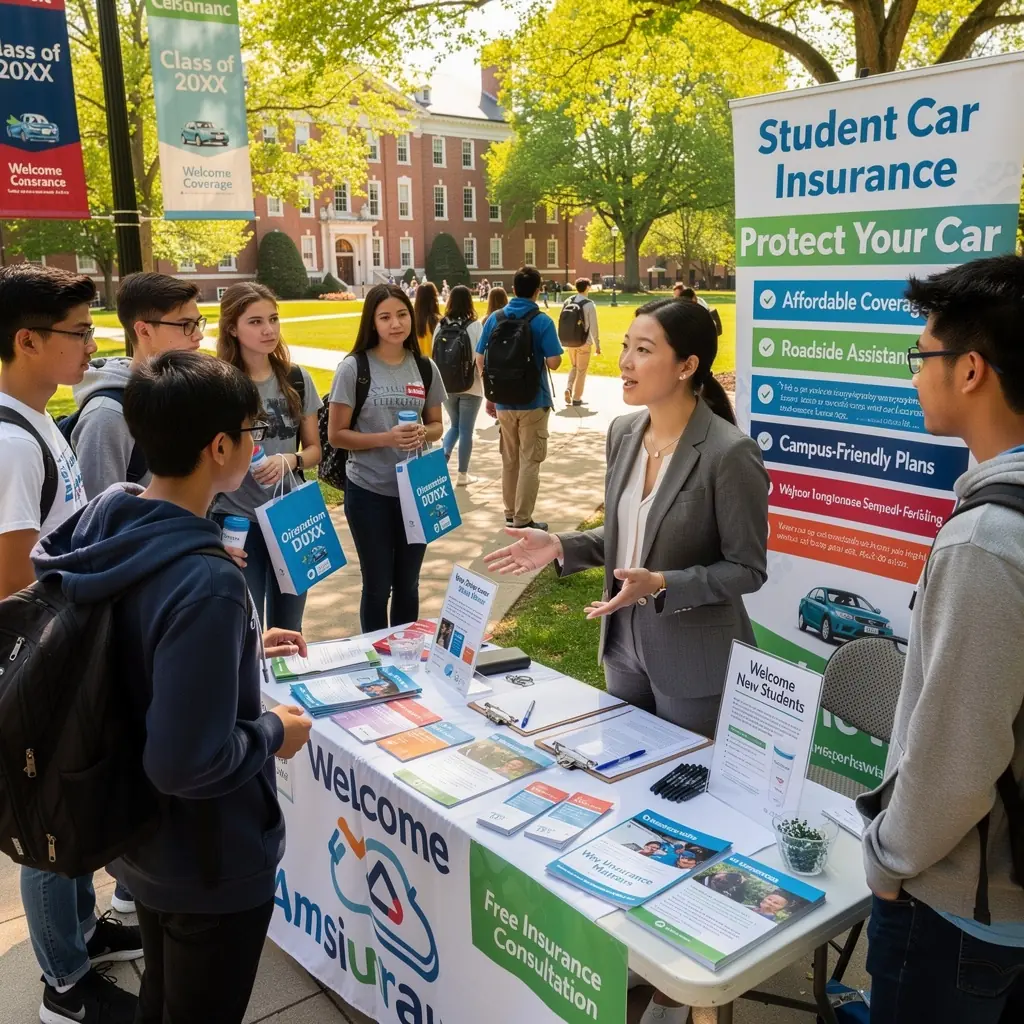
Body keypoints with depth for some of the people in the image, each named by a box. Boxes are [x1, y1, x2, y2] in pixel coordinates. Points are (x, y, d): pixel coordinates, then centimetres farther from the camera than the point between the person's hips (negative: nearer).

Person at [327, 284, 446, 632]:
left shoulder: (425, 368, 1)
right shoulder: (354, 368, -10)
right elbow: (336, 434, -9)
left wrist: (423, 433, -13)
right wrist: (386, 438, -23)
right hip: (369, 493, -4)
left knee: (408, 584, 17)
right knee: (377, 585, 9)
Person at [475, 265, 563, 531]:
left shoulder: (495, 318, 1)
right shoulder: (542, 321, -11)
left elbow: (480, 359, 3)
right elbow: (554, 362, -16)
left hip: (503, 400, 4)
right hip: (533, 401, -4)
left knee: (509, 459, 16)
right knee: (529, 461, 3)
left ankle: (510, 514, 25)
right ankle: (522, 520, 5)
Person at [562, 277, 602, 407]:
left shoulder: (568, 302, 0)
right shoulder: (589, 304, -12)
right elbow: (593, 326, -12)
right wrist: (597, 344, -4)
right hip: (584, 342, -4)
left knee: (574, 367, 23)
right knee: (581, 371, 9)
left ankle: (568, 388, 1)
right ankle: (577, 398, 14)